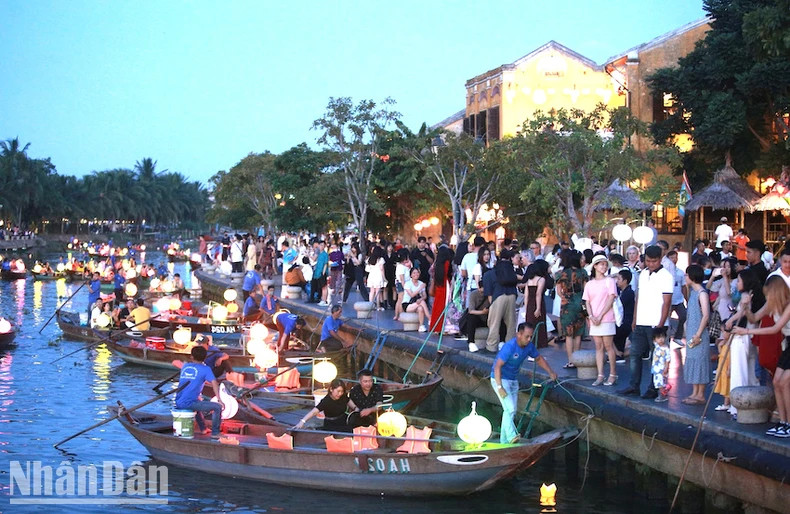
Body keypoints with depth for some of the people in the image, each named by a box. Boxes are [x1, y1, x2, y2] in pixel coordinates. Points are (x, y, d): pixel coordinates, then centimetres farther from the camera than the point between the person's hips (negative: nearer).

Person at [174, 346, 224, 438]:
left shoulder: (185, 366, 17)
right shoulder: (205, 369, 0)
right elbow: (214, 382, -13)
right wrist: (219, 400, -14)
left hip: (178, 403, 7)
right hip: (188, 403, -7)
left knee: (198, 403, 39)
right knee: (218, 407, -6)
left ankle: (203, 429, 42)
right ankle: (215, 433, -3)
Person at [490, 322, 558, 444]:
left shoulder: (529, 346, -5)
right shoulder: (510, 347, -28)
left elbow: (539, 358, 14)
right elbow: (497, 366, -29)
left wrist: (551, 372, 4)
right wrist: (500, 387, -32)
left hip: (513, 380, 8)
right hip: (500, 379, -8)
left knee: (511, 411, 8)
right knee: (510, 409, -21)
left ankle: (504, 441, 16)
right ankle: (511, 436, -19)